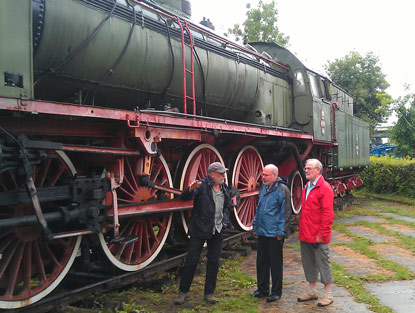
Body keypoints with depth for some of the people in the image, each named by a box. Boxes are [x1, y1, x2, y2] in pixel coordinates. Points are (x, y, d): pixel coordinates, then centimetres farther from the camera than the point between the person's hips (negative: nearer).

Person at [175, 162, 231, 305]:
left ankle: (209, 293, 22)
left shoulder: (224, 188, 9)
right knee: (192, 260, 1)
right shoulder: (202, 185, -10)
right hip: (200, 229, -5)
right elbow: (184, 197, -21)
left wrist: (225, 221, 9)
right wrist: (190, 189, -41)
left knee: (214, 262, 10)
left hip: (217, 231, 5)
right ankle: (182, 292, 15)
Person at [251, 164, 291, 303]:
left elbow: (285, 212, -12)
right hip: (262, 233, 7)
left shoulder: (282, 190, -12)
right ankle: (262, 289, 27)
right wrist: (255, 226, 19)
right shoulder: (264, 188, 12)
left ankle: (276, 292, 16)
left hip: (274, 234, -7)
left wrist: (281, 232, -12)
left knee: (275, 264, 4)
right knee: (261, 262, 14)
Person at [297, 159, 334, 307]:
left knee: (323, 263, 4)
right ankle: (312, 291, 30)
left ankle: (328, 295, 17)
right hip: (305, 235, 8)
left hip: (318, 236, -8)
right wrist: (302, 230, 15)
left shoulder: (325, 188, -13)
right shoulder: (307, 187, 13)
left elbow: (328, 214, -17)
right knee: (308, 263, 16)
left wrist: (322, 234, -19)